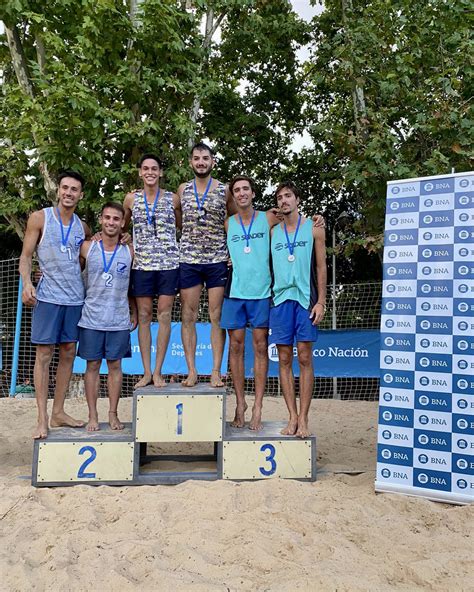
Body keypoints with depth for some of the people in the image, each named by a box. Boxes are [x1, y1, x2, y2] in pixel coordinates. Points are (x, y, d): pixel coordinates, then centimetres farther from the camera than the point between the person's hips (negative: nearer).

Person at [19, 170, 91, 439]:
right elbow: (26, 256, 0)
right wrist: (27, 283, -17)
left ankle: (58, 412, 18)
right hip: (48, 296, -4)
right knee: (44, 354, -3)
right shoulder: (40, 218, 0)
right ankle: (42, 420, 2)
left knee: (68, 353, 7)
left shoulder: (83, 228, 10)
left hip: (76, 298, 4)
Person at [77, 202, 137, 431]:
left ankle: (113, 414, 17)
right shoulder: (87, 248, 0)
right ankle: (92, 416, 14)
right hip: (92, 319, 0)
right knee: (93, 365, 5)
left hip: (119, 320, 1)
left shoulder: (129, 251, 3)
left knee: (115, 365, 7)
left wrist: (134, 313, 9)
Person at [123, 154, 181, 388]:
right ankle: (146, 372, 8)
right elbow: (122, 226, 22)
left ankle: (158, 371, 5)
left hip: (169, 262, -1)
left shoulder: (173, 199, 5)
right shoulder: (131, 199, 8)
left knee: (164, 314, -2)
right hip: (142, 263, 1)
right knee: (144, 315, 2)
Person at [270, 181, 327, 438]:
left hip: (305, 298, -3)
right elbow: (268, 265, 15)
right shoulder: (273, 232, 13)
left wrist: (321, 301, -4)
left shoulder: (313, 229, 6)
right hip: (280, 298, 3)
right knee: (284, 359, 2)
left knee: (304, 358, -2)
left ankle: (303, 418, 2)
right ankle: (292, 416, 9)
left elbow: (321, 267, 4)